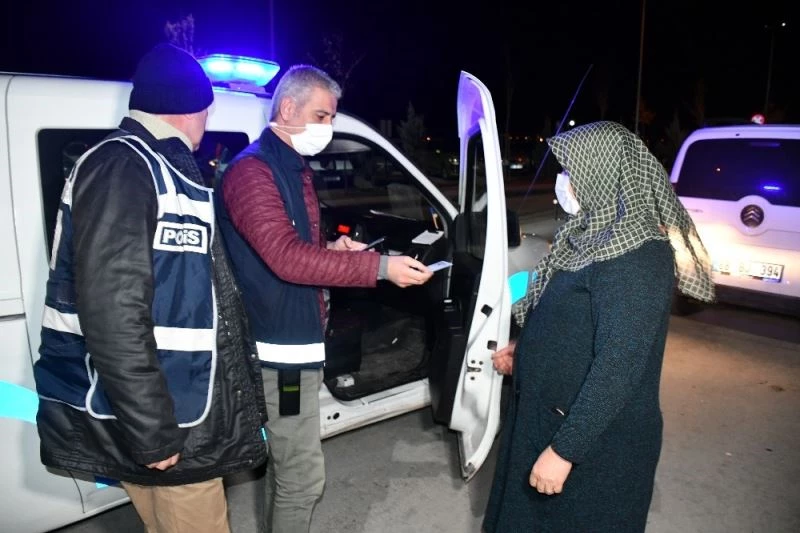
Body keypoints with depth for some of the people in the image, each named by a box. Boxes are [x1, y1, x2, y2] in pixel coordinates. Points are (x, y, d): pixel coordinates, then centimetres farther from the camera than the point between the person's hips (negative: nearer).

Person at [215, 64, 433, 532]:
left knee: (286, 463, 21)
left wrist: (332, 249, 2)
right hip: (282, 346, -10)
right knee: (304, 476, -2)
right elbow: (285, 258, -28)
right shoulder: (251, 171, -16)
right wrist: (379, 266, -30)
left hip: (297, 339, 10)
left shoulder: (296, 169, 16)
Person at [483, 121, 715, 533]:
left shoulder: (636, 261, -26)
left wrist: (564, 449, -26)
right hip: (549, 415, 9)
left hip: (596, 439, -9)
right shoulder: (598, 234, 3)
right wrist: (525, 349, 16)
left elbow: (617, 369, -29)